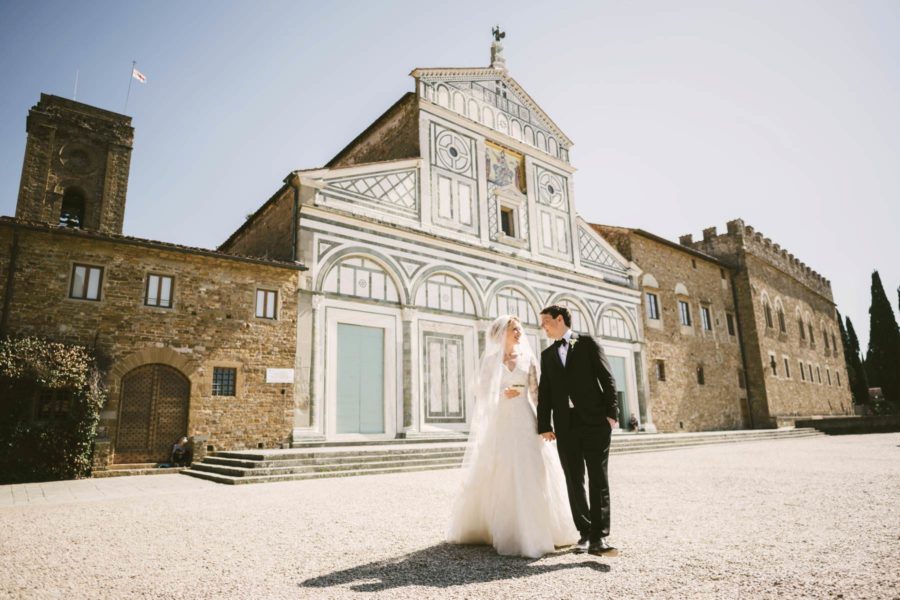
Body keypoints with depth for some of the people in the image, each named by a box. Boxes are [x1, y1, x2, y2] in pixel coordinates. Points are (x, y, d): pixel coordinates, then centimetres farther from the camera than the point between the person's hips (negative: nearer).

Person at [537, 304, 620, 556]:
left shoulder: (587, 344, 5)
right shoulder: (547, 354, 17)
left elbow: (607, 379, 0)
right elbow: (544, 392, 11)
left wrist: (611, 413, -9)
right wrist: (544, 425, 3)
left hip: (595, 422, -4)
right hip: (565, 425, 4)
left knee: (598, 479, -5)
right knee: (574, 481, 5)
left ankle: (599, 537, -4)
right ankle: (585, 533, 13)